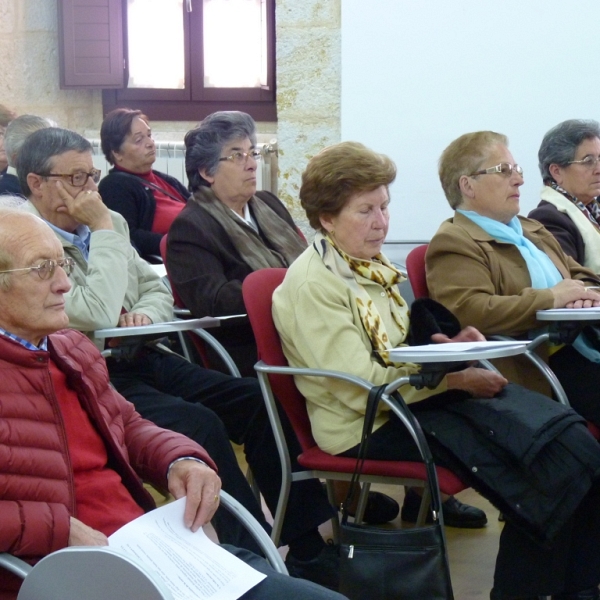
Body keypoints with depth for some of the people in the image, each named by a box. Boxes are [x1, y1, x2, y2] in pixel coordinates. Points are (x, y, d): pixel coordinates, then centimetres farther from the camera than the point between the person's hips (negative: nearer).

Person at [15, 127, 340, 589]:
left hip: (141, 358, 8)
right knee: (200, 424, -29)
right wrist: (104, 232, -15)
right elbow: (96, 316, -23)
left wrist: (145, 313, -4)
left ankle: (310, 544, -6)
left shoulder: (107, 222, 12)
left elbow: (158, 290, 20)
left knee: (260, 401, -8)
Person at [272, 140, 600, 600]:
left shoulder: (370, 265, 13)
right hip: (368, 425, -8)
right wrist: (454, 378, -16)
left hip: (412, 396, 8)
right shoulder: (312, 284, -14)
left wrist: (447, 347, 3)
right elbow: (361, 387, -19)